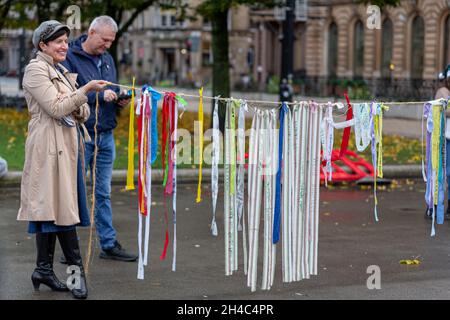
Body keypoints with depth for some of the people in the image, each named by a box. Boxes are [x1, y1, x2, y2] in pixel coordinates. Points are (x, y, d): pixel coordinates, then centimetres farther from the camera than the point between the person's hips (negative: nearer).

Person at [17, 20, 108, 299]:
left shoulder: (62, 72, 20)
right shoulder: (36, 70, -6)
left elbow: (82, 113, 21)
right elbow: (56, 108, -16)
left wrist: (80, 109, -1)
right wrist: (86, 91, -20)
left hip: (69, 145, 9)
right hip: (51, 145, -9)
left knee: (52, 207, 9)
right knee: (62, 206, -9)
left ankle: (44, 269, 12)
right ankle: (77, 269, -8)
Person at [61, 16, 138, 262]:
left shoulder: (107, 59, 15)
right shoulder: (71, 57, -8)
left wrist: (120, 101, 2)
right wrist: (99, 94, -21)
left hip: (106, 135, 7)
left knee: (103, 193, 11)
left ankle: (109, 244, 17)